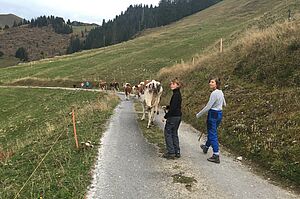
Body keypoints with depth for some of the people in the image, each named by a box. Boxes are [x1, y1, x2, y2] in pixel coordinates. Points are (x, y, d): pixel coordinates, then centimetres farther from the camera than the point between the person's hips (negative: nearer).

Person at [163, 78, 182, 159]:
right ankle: (177, 152, 21)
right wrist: (167, 107, 12)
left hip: (173, 116, -10)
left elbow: (173, 107, -23)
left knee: (168, 133, 1)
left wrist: (166, 116, -17)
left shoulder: (176, 94, -19)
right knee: (174, 133, 16)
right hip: (178, 116, 10)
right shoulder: (178, 94, 12)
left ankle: (171, 153, 4)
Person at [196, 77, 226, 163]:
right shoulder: (221, 92, 7)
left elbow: (208, 107, -20)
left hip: (213, 114, -9)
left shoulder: (214, 93, -20)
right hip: (220, 114, 9)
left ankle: (216, 156, -2)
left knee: (213, 134, -4)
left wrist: (198, 114, -10)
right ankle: (206, 146, 46)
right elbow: (224, 104, 19)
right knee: (212, 132, 25)